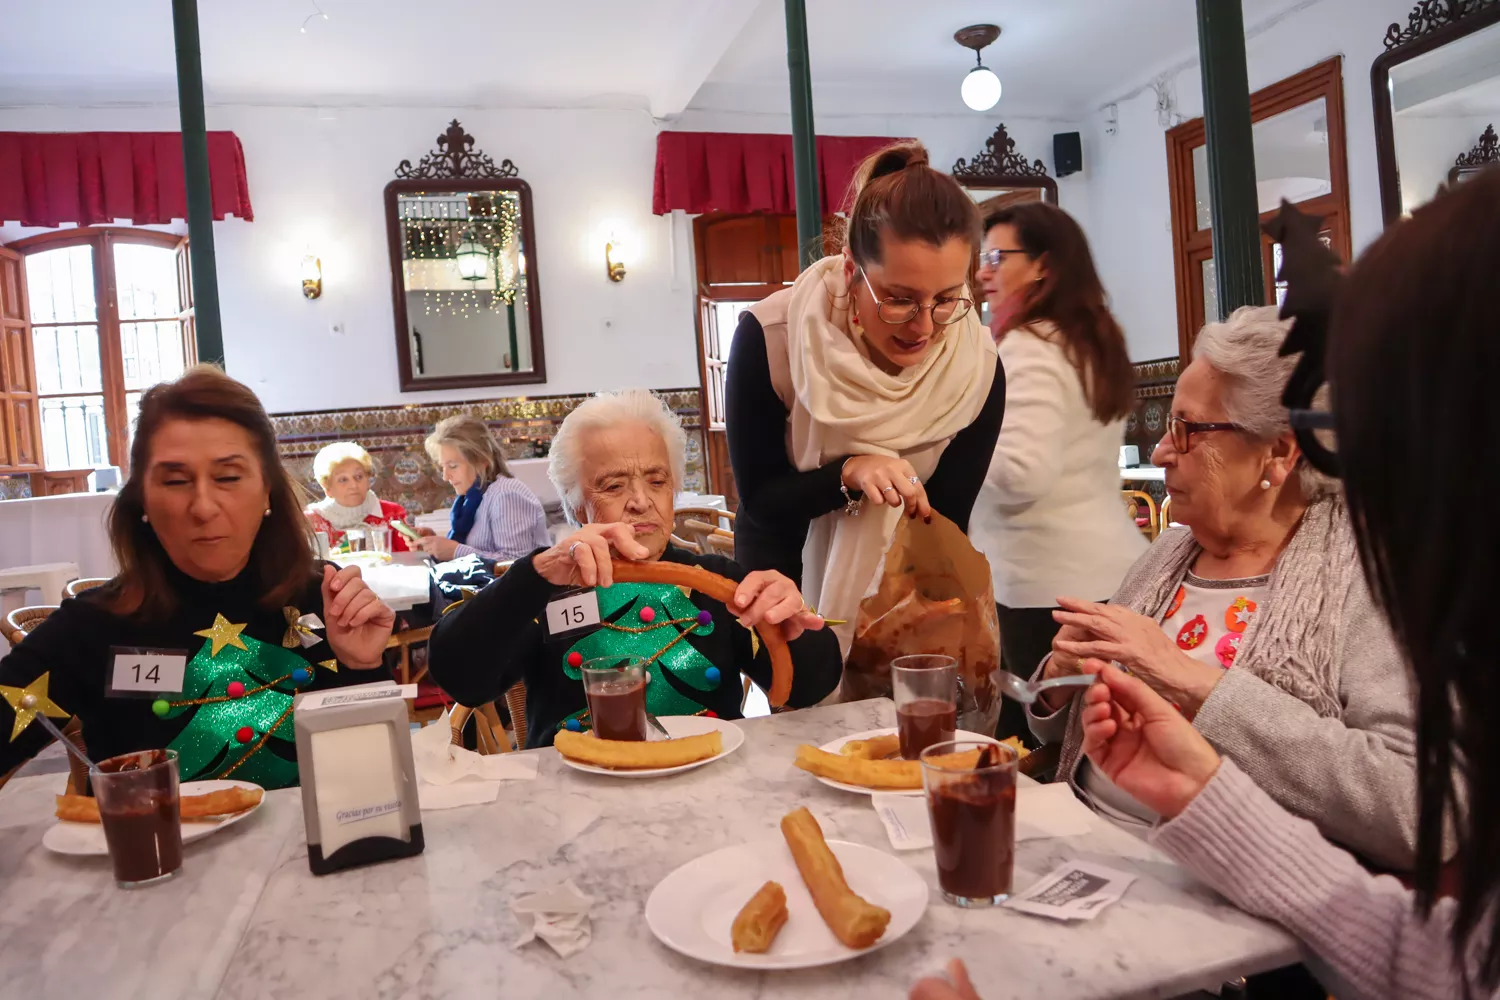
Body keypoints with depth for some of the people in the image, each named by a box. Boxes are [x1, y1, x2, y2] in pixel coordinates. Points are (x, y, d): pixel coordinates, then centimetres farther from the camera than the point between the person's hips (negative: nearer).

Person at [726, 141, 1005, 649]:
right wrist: (849, 474, -38)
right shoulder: (769, 340, -26)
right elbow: (758, 499, -20)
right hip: (784, 572, -1)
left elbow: (944, 523, -17)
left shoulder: (976, 371, -22)